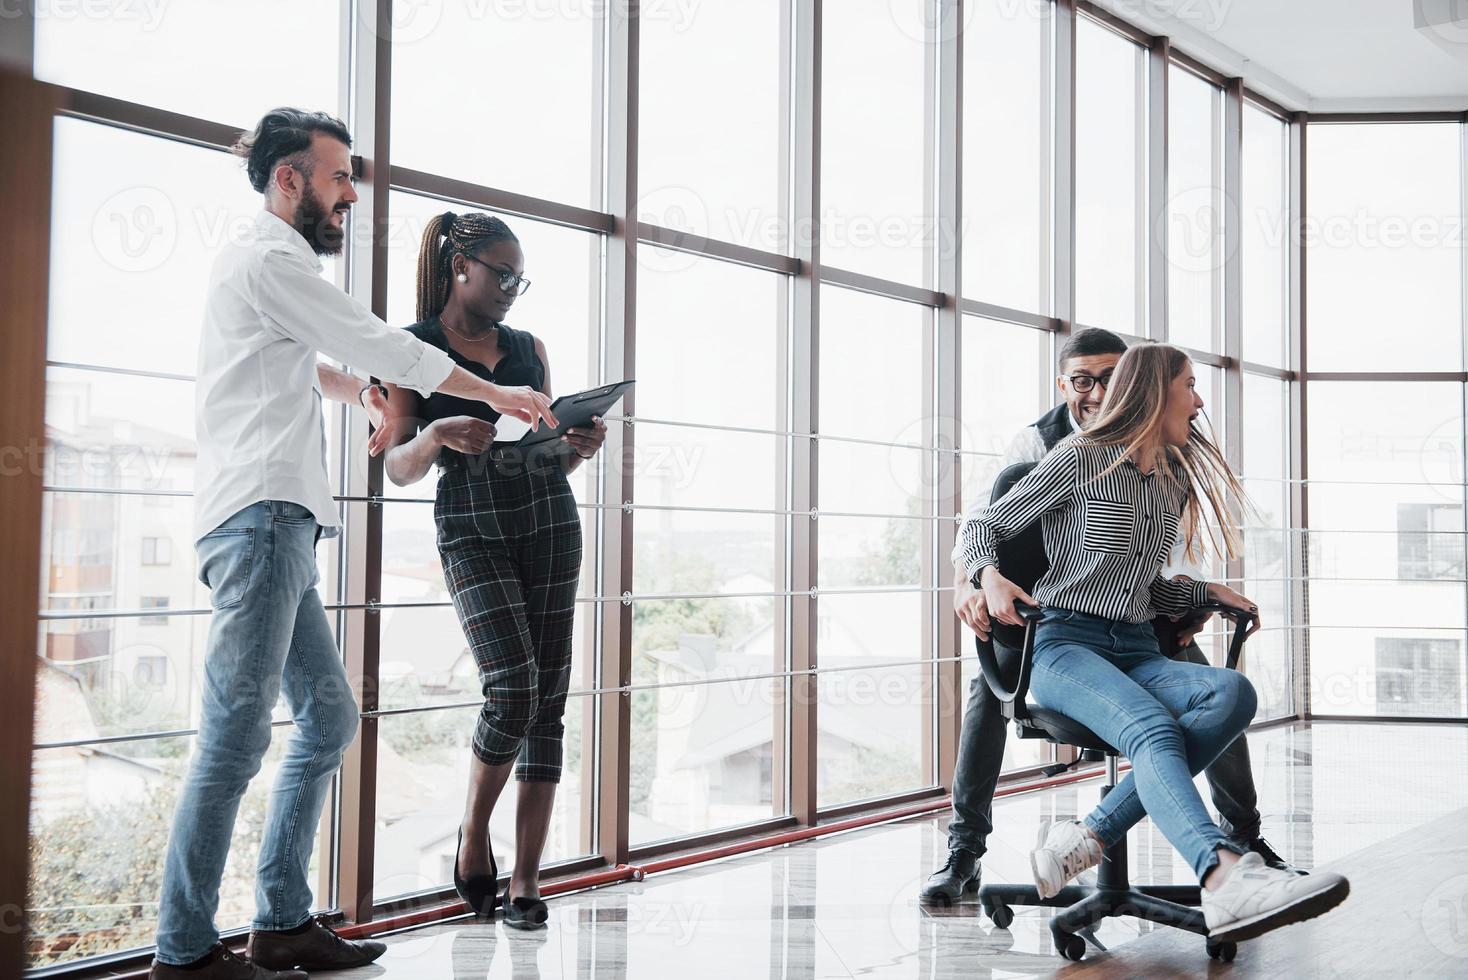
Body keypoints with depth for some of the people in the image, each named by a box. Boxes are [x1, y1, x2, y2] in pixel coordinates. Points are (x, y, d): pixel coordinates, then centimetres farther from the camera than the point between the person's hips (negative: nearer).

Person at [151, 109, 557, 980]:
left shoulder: (272, 264, 26)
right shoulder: (269, 261, -5)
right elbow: (383, 347, -4)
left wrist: (359, 390, 38)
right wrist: (499, 394, 5)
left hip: (281, 525, 10)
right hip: (261, 517, -10)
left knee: (329, 718, 9)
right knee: (237, 735, -11)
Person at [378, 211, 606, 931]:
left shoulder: (529, 349, 17)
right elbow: (398, 468, 0)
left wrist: (580, 447, 0)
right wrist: (435, 436, -20)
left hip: (549, 520, 4)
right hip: (472, 528, -4)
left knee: (548, 700, -1)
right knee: (514, 686, -18)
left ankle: (525, 879, 6)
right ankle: (473, 832, 10)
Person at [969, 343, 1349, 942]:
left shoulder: (1176, 485, 22)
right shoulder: (1081, 460, 2)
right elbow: (987, 526, 6)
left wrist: (1209, 593, 14)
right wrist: (991, 577, -14)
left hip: (1135, 650, 6)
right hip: (1063, 643, -6)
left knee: (1232, 693, -27)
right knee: (1154, 727, -36)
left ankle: (1089, 838, -32)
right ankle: (1227, 878, -60)